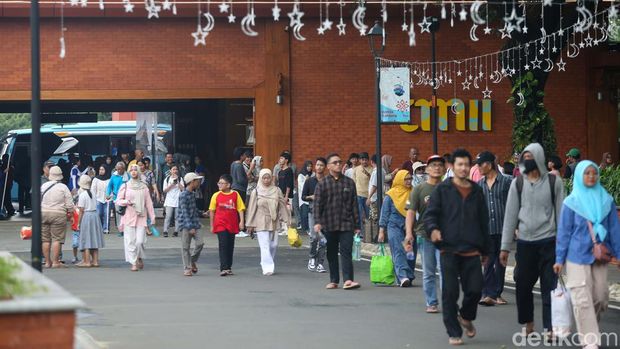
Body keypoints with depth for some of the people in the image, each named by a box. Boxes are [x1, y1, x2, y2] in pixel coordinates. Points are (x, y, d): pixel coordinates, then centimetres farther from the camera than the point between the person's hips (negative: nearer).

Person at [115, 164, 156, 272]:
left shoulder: (144, 187, 8)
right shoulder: (125, 186, 5)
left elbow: (149, 203, 9)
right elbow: (118, 201, 7)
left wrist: (152, 218, 5)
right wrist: (126, 202, -13)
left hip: (141, 217, 0)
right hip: (128, 217, 0)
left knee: (140, 241, -8)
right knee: (130, 241, -4)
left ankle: (140, 258, 19)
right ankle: (134, 263, 3)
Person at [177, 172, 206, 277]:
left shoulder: (192, 194, 12)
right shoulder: (183, 195, -14)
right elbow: (185, 212, -18)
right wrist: (190, 227, -22)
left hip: (194, 222, 7)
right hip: (185, 224, -7)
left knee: (200, 242, -4)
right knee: (185, 247, -1)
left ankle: (193, 261, 17)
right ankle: (187, 268, 8)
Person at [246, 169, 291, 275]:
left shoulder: (276, 191, 4)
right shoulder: (256, 192, -1)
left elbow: (282, 206, 6)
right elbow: (251, 209, 1)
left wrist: (287, 220, 4)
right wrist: (250, 224, 0)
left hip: (273, 222, 3)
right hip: (261, 223, -3)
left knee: (273, 245, 5)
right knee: (265, 246, -10)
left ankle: (270, 265, 23)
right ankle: (267, 268, -13)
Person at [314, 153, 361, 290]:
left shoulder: (349, 182, 7)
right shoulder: (322, 184, 3)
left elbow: (354, 204, 9)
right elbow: (317, 204, -3)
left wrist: (357, 225, 7)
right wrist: (317, 222, -16)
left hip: (346, 224, 0)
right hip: (329, 225, 0)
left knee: (346, 252, -9)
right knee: (332, 254, 8)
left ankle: (348, 280, -16)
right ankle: (334, 281, 16)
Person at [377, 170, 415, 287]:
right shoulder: (391, 195, 1)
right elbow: (384, 214, 4)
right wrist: (381, 231, 0)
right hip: (395, 226, -3)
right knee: (399, 252, -15)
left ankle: (409, 277, 8)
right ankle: (403, 276, -25)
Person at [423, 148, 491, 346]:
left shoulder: (477, 191, 12)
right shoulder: (442, 189, 3)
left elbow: (484, 222, 17)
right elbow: (429, 214, 0)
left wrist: (485, 250, 18)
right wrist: (433, 228, -22)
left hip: (472, 251, 2)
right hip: (449, 250, -2)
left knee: (475, 289, -2)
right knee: (450, 293, -1)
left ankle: (466, 317, 28)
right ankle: (454, 332, 10)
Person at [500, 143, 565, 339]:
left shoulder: (554, 182, 1)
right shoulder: (518, 183, 5)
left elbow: (561, 213, 2)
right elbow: (510, 215, 5)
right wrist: (505, 247, 3)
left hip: (548, 241, -2)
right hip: (525, 242, 2)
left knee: (549, 286, -3)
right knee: (523, 285, 6)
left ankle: (549, 327, 0)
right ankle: (528, 323, 23)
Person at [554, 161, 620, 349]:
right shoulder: (572, 202, -3)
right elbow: (564, 232, 0)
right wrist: (560, 259, -1)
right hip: (578, 256, -3)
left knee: (601, 297, 9)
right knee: (582, 299, -6)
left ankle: (590, 327, 33)